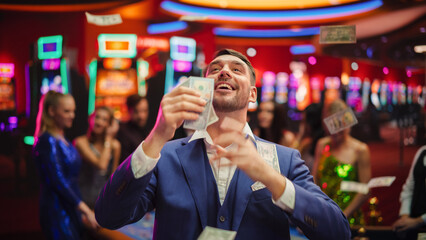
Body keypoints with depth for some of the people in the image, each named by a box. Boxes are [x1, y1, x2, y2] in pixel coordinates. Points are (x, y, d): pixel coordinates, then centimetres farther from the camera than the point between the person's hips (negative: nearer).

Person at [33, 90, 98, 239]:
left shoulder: (63, 140, 13)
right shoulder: (48, 141, -14)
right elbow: (57, 181, -20)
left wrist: (82, 213, 16)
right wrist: (86, 210, -21)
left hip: (72, 210, 9)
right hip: (58, 212, -8)